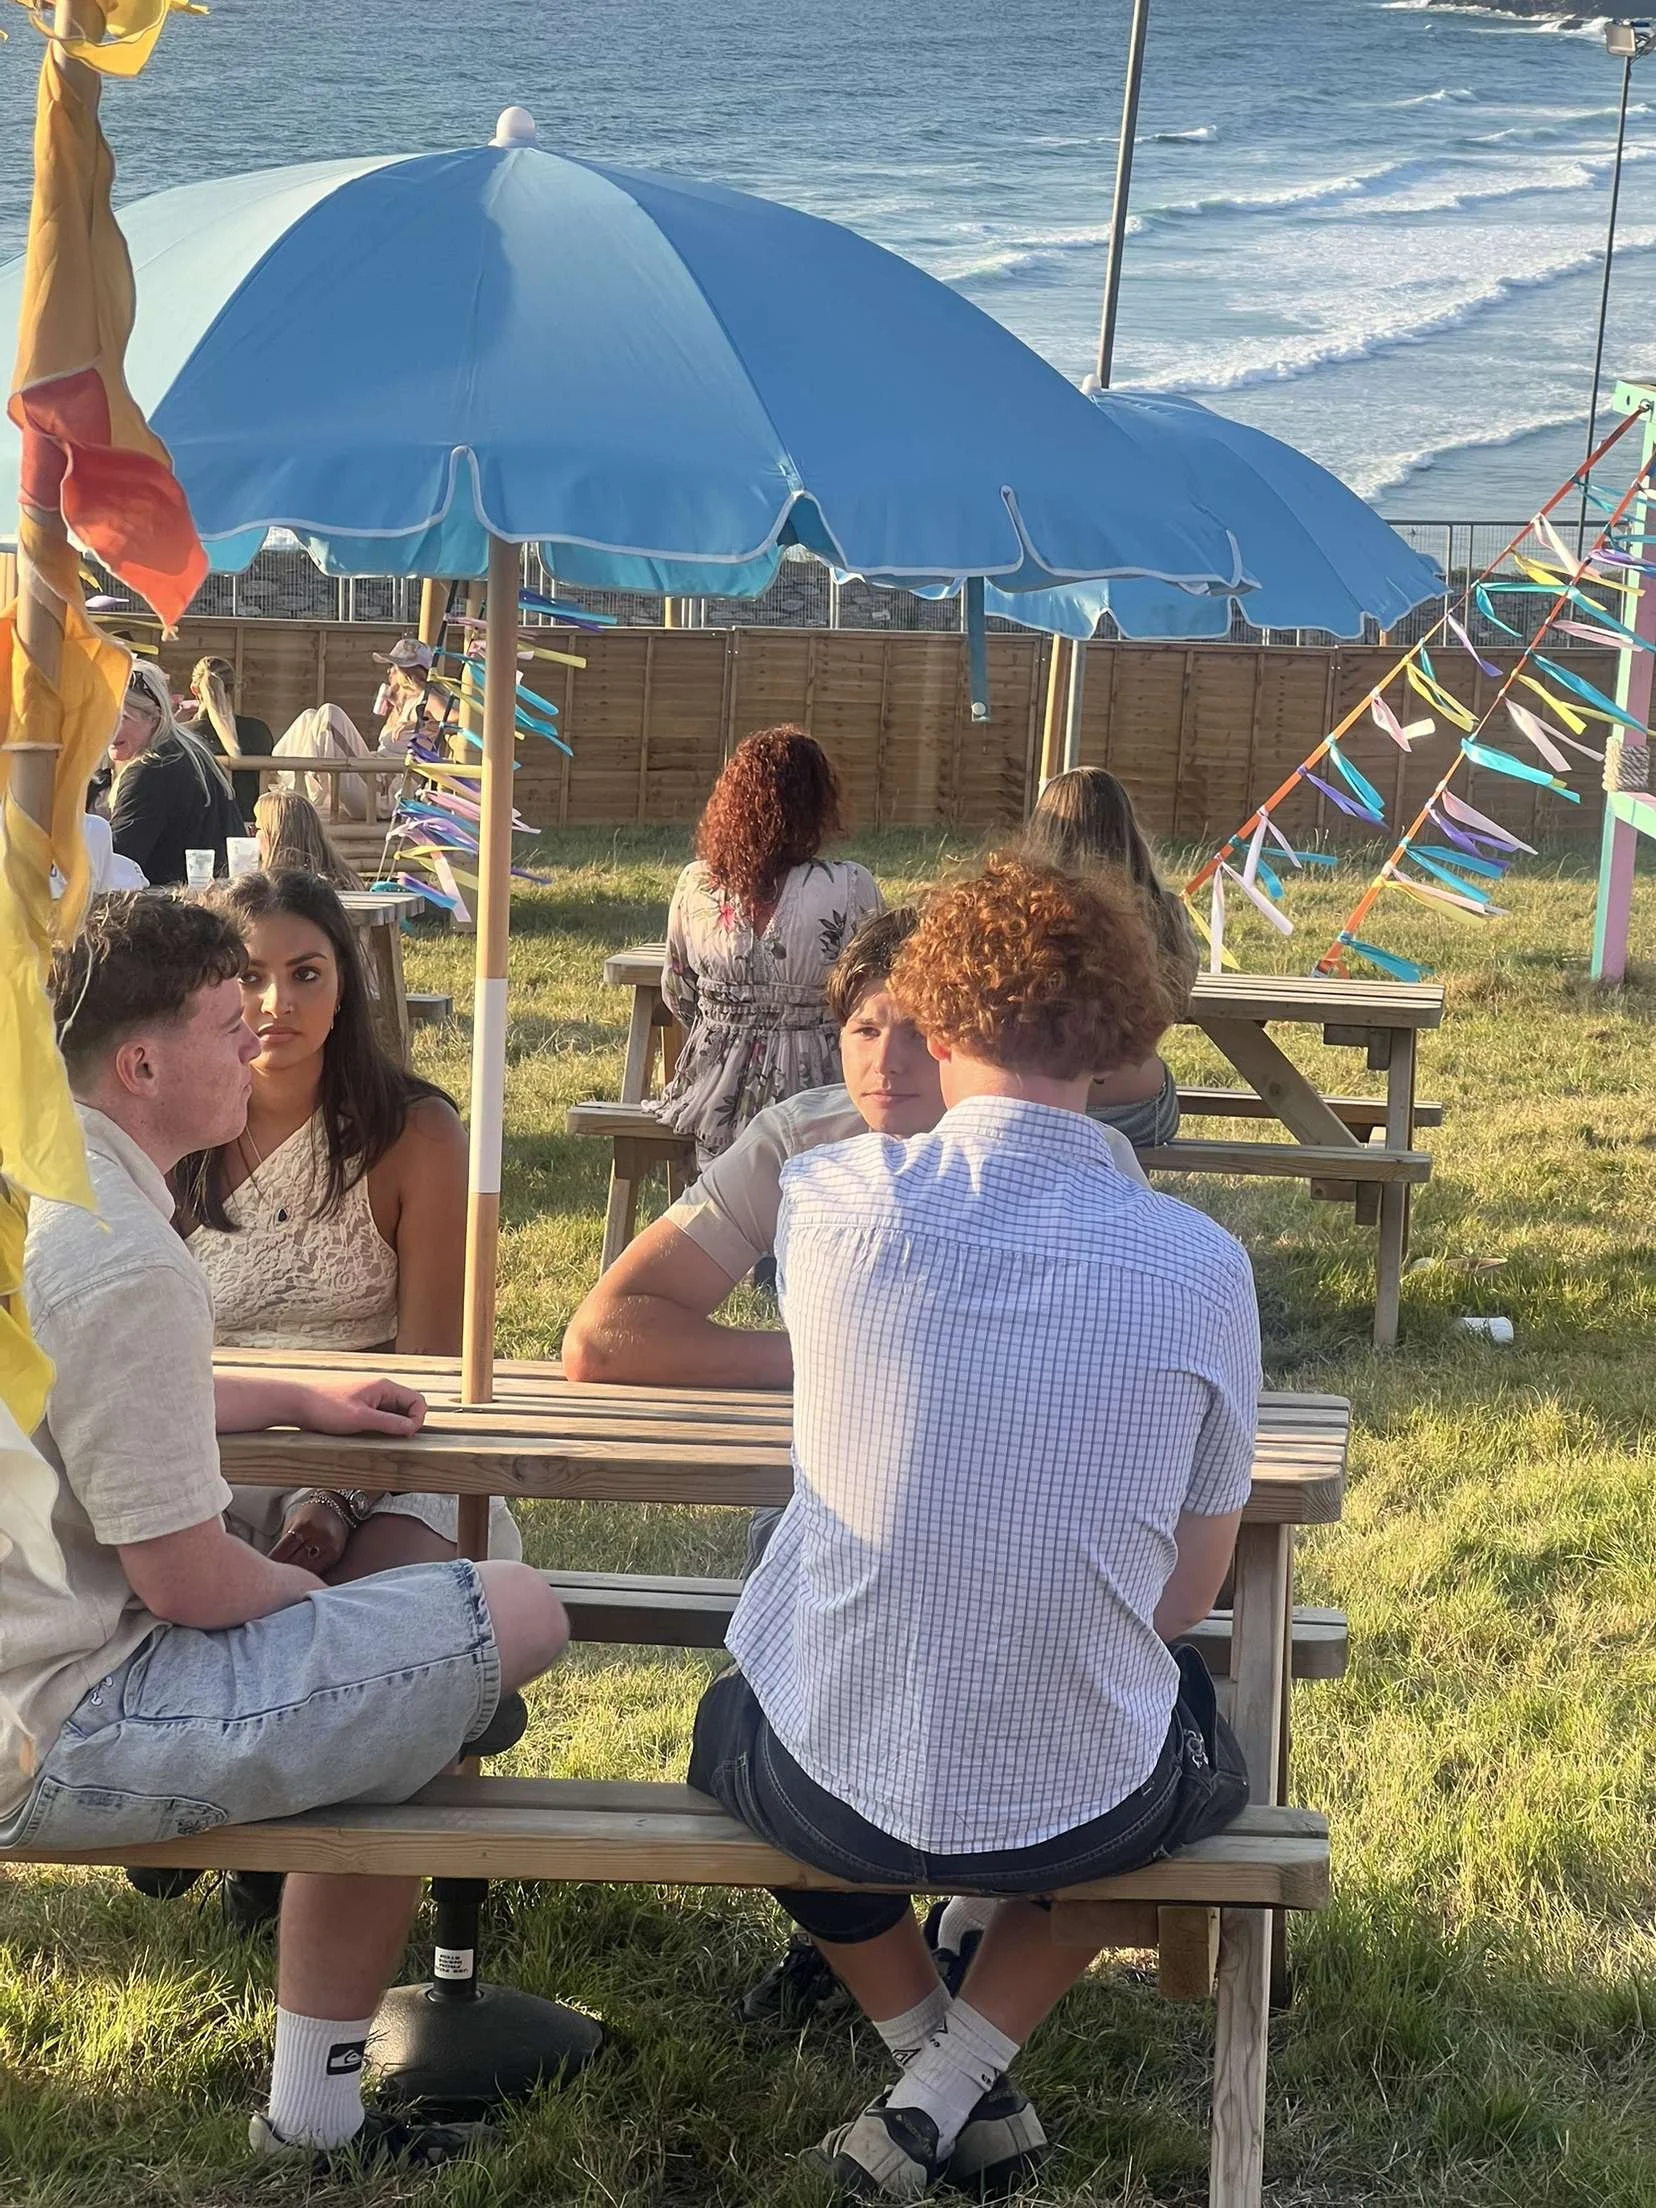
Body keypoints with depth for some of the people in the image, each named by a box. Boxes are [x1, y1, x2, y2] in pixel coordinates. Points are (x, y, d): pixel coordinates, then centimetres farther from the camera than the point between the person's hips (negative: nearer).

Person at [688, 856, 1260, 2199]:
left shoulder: (832, 1197, -12)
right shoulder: (1203, 1267, -11)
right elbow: (1192, 1592, 0)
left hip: (831, 1793, 1)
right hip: (1082, 1809, 0)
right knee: (1209, 1747, 35)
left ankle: (934, 2069, 25)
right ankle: (957, 2093, 20)